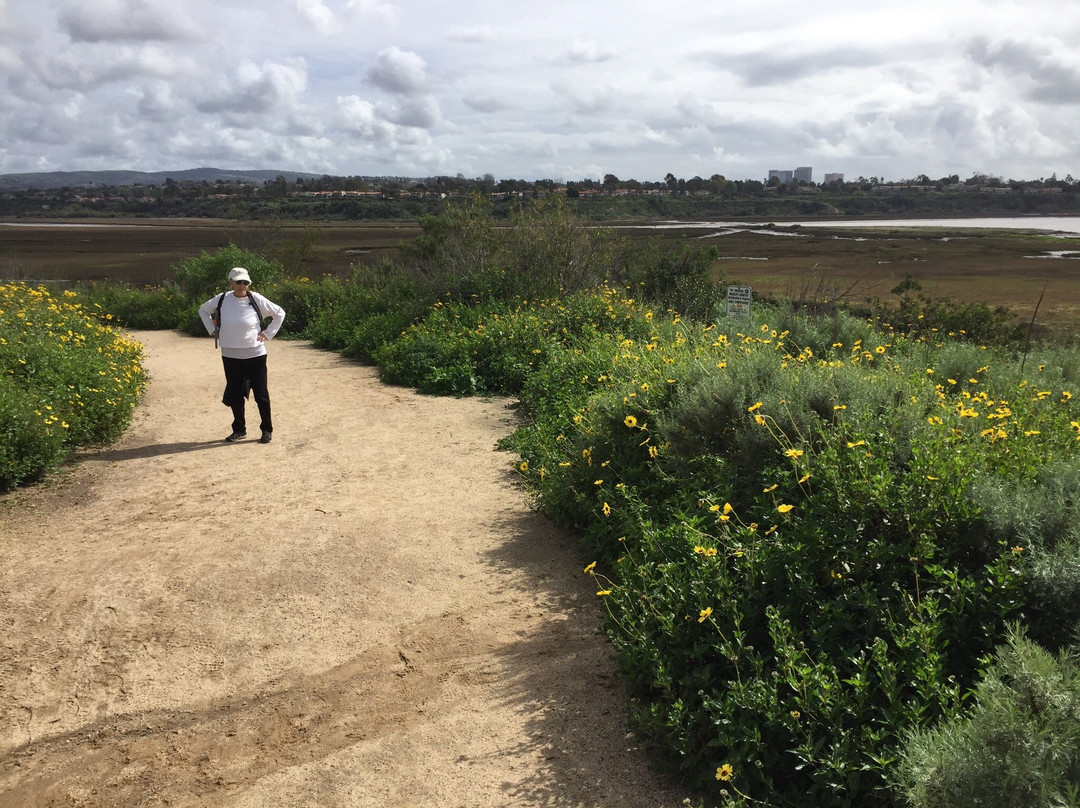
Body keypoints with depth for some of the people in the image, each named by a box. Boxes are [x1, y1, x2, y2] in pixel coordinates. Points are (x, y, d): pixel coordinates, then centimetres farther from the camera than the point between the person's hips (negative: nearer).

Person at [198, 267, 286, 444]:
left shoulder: (256, 299, -8)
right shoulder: (221, 300, -1)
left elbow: (279, 313, 3)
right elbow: (203, 310, 18)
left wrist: (268, 333, -2)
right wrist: (213, 330, 8)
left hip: (255, 355, -3)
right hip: (230, 356, 3)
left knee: (261, 394, 3)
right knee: (234, 394, 10)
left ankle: (267, 429, 15)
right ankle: (239, 429, 24)